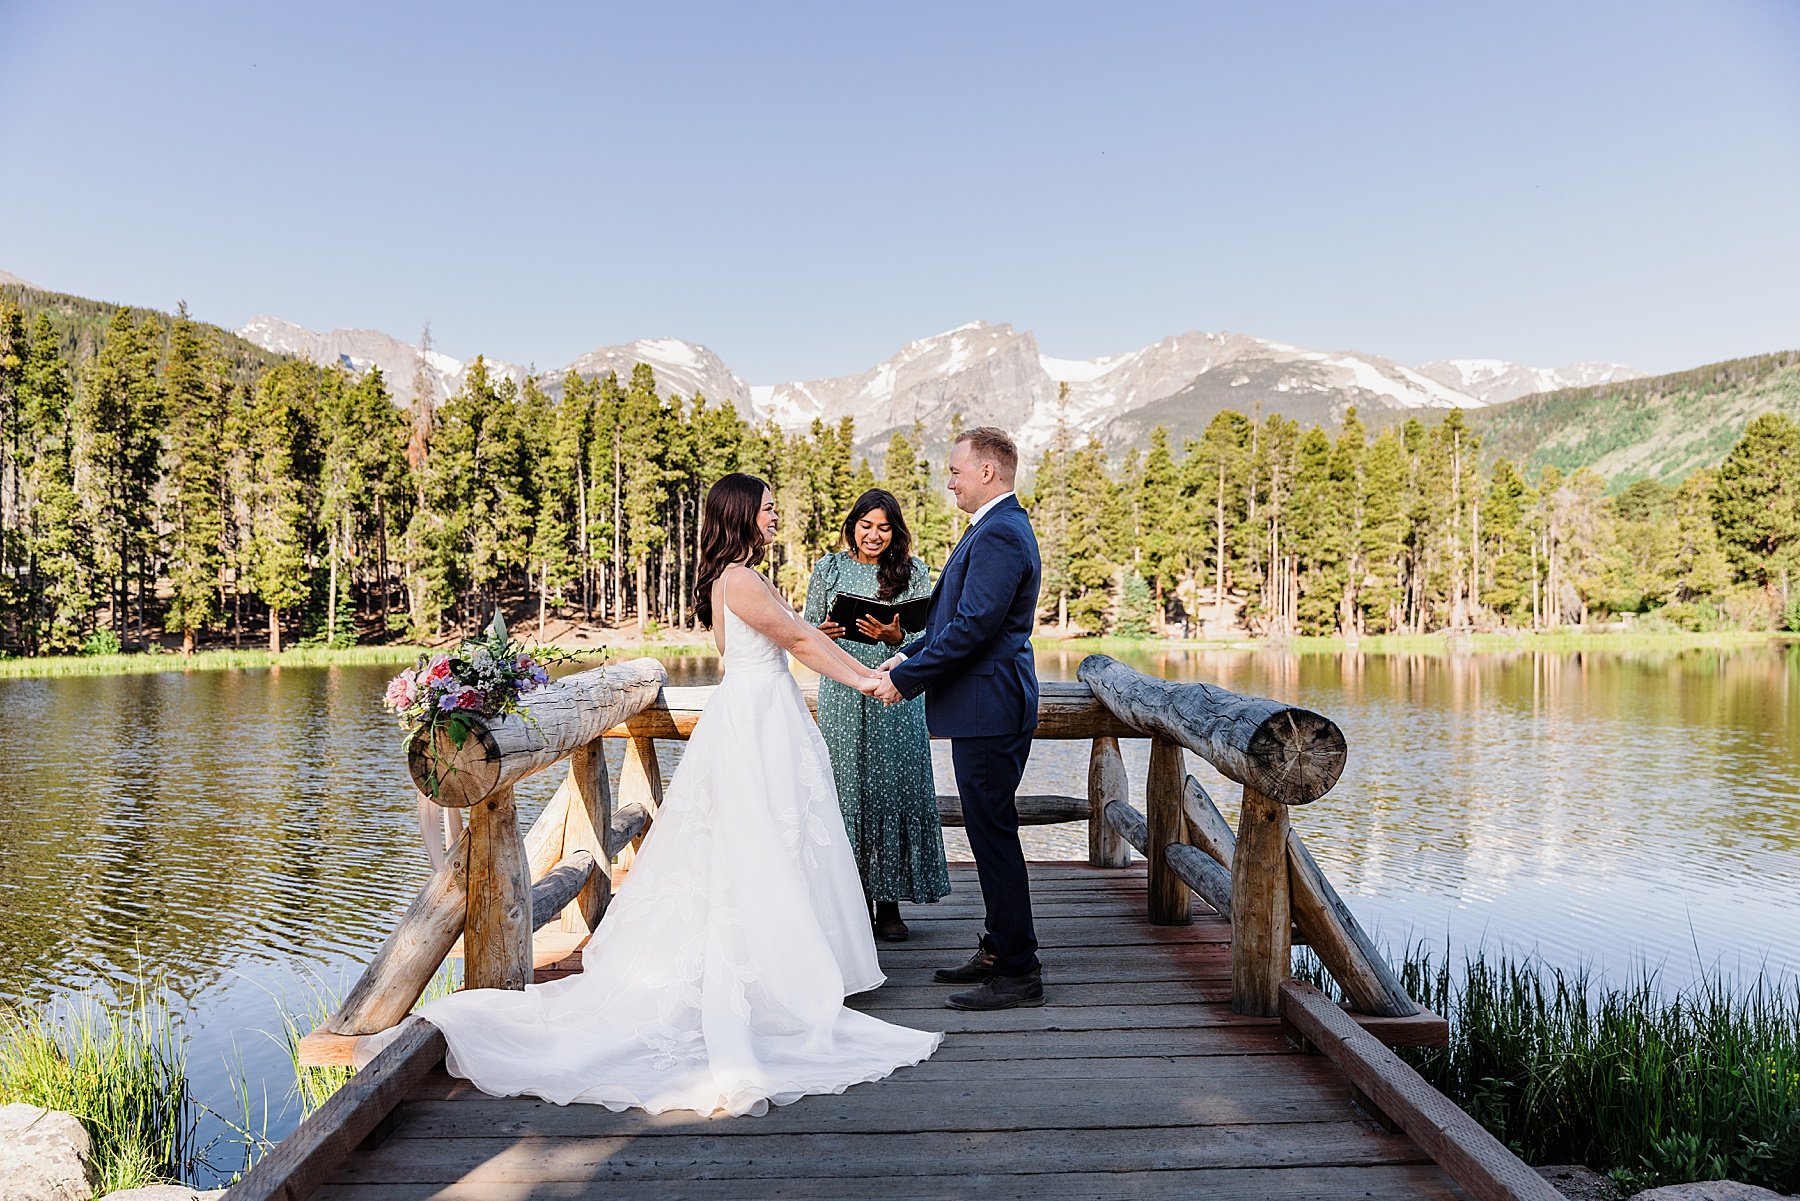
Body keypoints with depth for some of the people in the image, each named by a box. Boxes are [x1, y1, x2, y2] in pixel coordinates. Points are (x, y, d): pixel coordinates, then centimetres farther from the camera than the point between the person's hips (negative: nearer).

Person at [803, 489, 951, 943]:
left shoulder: (913, 572, 5)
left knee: (893, 787, -2)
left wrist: (893, 636, -19)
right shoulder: (828, 569, 8)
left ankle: (889, 902, 7)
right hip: (842, 695, 1)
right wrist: (823, 633, -13)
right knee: (847, 788, 1)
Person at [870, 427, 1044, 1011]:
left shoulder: (1000, 534, -18)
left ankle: (1019, 972, 5)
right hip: (988, 706, 11)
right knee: (990, 831, 17)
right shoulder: (998, 527, 17)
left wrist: (907, 678, -17)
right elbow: (958, 616, 20)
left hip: (989, 706, -11)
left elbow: (973, 626, -24)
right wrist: (909, 655, 10)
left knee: (994, 834, -4)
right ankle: (999, 949, 29)